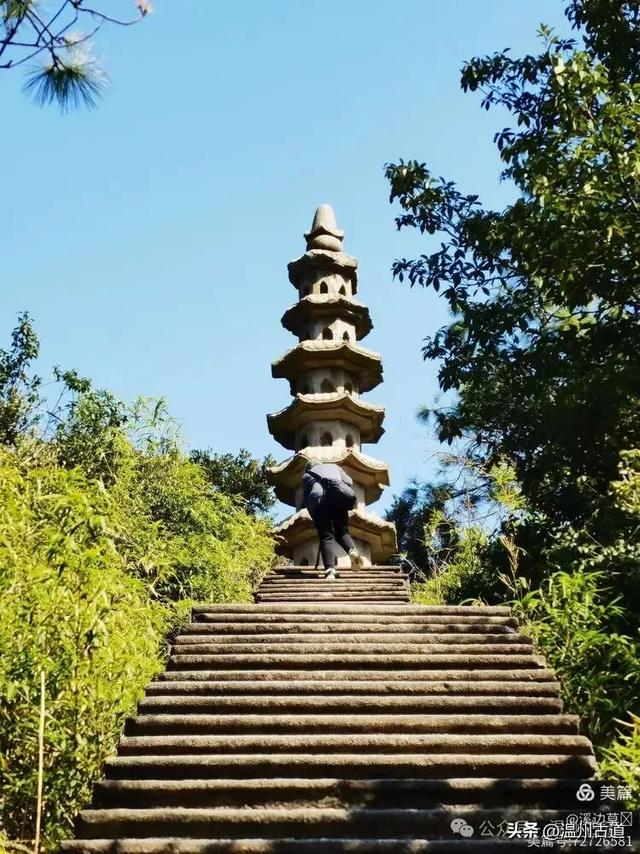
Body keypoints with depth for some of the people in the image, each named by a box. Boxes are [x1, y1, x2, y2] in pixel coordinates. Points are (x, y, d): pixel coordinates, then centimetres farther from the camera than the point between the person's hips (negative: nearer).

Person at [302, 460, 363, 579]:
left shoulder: (306, 476, 29)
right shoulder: (333, 466, 34)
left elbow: (305, 499, 22)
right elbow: (349, 482, 20)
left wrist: (314, 515, 29)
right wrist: (349, 497, 27)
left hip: (319, 501, -2)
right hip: (339, 497, 2)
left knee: (326, 537, -8)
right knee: (342, 531, 14)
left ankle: (330, 571, -29)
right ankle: (352, 550, -19)